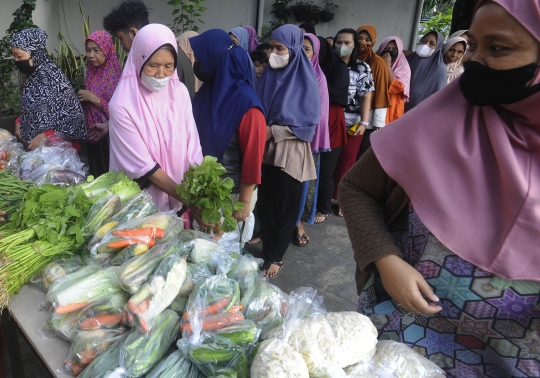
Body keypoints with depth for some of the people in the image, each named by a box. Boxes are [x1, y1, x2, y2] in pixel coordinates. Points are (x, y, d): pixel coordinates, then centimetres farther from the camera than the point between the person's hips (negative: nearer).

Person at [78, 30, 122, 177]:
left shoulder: (116, 76, -14)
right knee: (96, 176, 16)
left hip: (110, 138, -7)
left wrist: (94, 99, -17)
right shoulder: (92, 73, 8)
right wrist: (83, 99, 2)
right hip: (93, 136, 7)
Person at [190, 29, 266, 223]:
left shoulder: (247, 103, -20)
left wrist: (244, 202, -15)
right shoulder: (207, 91, 1)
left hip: (232, 192, -6)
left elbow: (253, 158, -18)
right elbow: (196, 136, 9)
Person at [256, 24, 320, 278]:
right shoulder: (268, 75, 6)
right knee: (265, 202, 7)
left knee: (284, 206, 6)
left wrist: (273, 131, -17)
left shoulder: (305, 81, -8)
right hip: (265, 150, 4)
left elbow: (308, 123, -11)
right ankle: (267, 247, 27)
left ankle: (275, 257, 22)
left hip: (289, 154, -4)